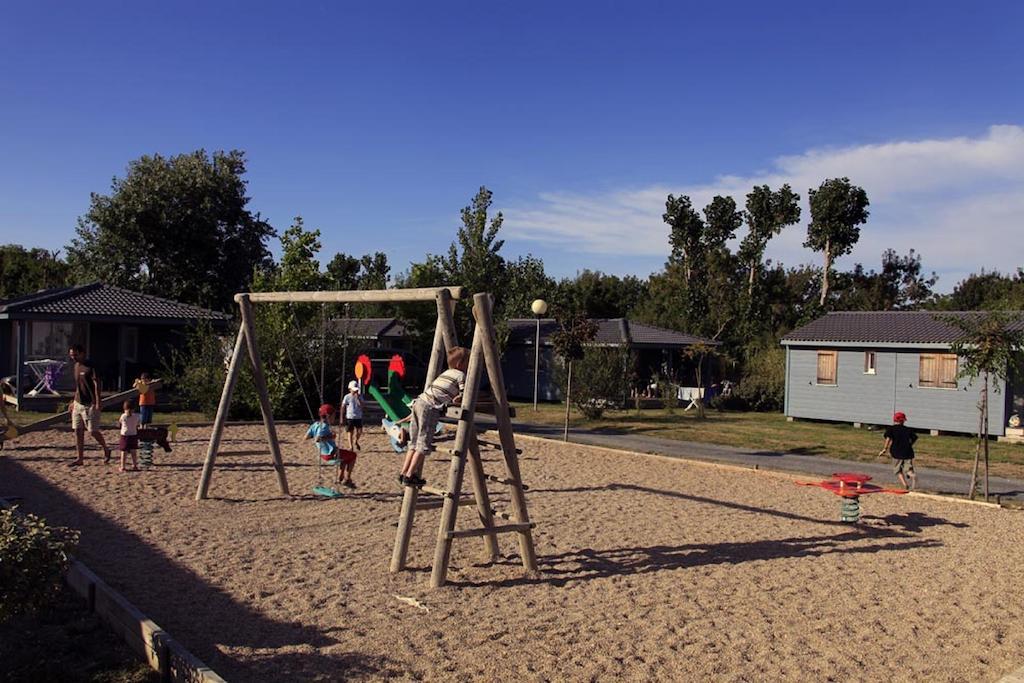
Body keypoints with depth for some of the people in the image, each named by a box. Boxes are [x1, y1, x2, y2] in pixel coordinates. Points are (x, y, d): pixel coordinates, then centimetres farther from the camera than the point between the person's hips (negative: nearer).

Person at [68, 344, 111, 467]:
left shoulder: (90, 366, -13)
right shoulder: (76, 366, 11)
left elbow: (96, 385, -17)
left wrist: (97, 403, -23)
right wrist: (74, 401, 20)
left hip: (90, 405, -8)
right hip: (78, 404, 8)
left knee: (93, 431, -3)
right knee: (78, 431, 5)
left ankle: (106, 451, 18)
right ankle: (80, 459, 9)